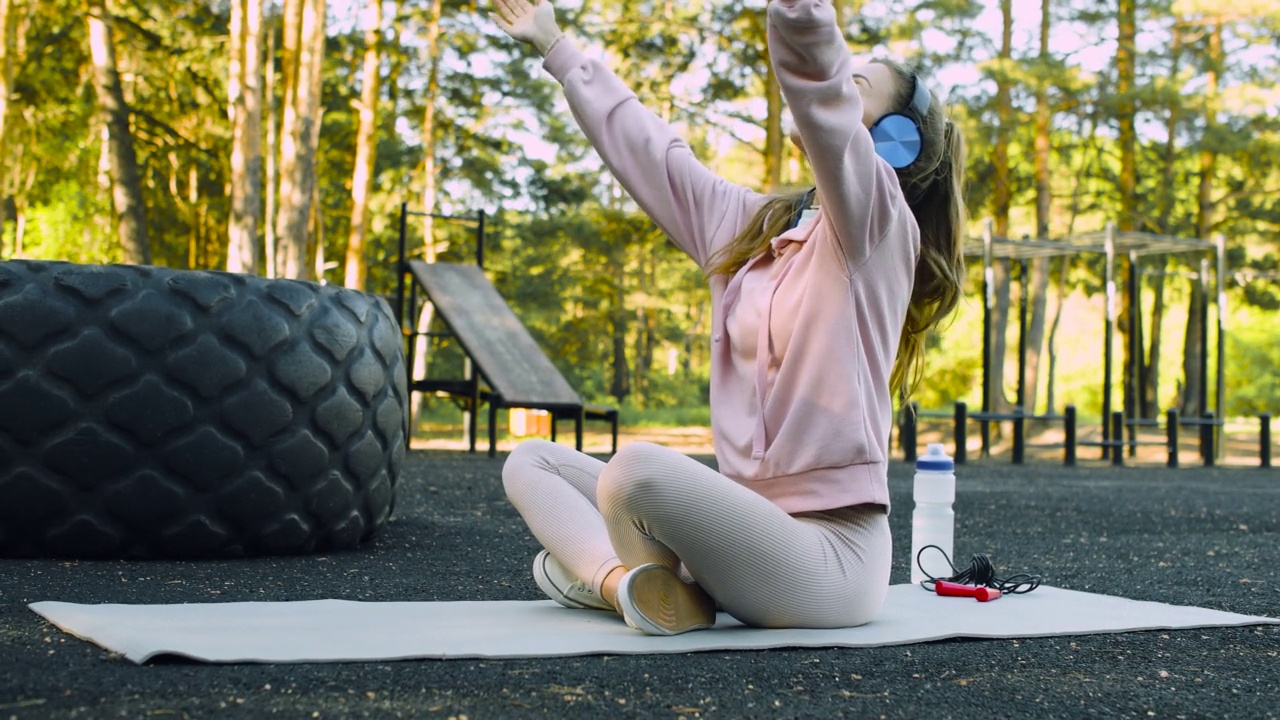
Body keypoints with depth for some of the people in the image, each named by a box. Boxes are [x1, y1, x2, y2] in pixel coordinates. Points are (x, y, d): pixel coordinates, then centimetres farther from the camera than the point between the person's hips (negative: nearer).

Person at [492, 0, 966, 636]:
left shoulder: (878, 228, -8)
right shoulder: (750, 227, 13)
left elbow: (818, 87, -25)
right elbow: (644, 147, 22)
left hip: (829, 552, -8)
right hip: (748, 522, 8)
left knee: (639, 468, -34)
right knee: (531, 462, 10)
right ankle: (627, 580, -14)